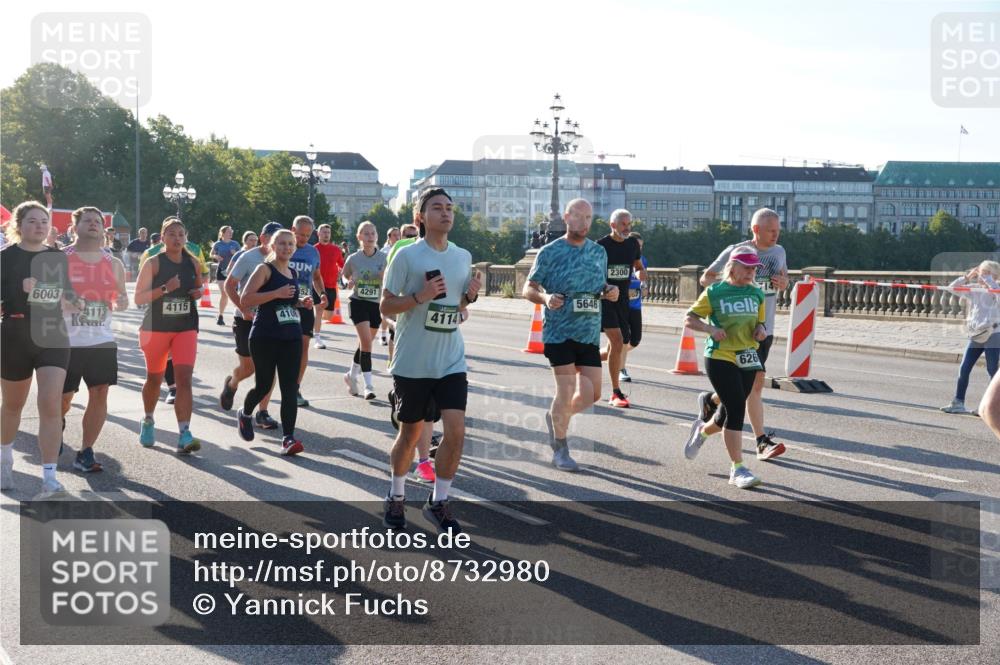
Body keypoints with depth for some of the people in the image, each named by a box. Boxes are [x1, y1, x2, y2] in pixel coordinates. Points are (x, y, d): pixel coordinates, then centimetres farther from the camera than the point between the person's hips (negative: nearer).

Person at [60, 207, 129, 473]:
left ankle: (85, 453, 5)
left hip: (102, 341, 3)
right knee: (63, 396, 5)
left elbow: (122, 296, 15)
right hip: (67, 341, -3)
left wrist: (121, 303, -7)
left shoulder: (113, 264, 7)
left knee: (99, 394, -4)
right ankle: (58, 423, 40)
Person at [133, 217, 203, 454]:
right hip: (156, 327, -1)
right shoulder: (153, 263, -7)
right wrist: (165, 289, -24)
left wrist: (198, 293, -2)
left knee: (184, 378, -14)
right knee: (154, 378, 14)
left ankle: (184, 434, -19)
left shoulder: (193, 263, 4)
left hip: (186, 328, 2)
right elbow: (138, 298, -11)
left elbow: (199, 286, 22)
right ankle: (148, 421, 40)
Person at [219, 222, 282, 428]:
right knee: (248, 367, 4)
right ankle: (231, 384, 39)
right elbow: (229, 285, -10)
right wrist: (244, 309, -20)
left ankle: (262, 413, 5)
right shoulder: (248, 258, -11)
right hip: (247, 319, -4)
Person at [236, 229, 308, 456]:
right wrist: (276, 293, -22)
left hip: (292, 337, 5)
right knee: (263, 385, 4)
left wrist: (302, 302, 10)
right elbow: (244, 299, -15)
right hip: (265, 337, -5)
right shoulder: (265, 269, -6)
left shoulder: (293, 273, 15)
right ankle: (244, 415, 36)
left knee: (290, 388, -4)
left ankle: (288, 438, -6)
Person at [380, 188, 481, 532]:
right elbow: (385, 306, -6)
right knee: (410, 433, 9)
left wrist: (470, 296, -3)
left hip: (451, 361, 4)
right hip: (412, 361, -3)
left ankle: (438, 501, 10)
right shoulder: (407, 256, -8)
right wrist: (420, 297, -21)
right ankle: (396, 497, 33)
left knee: (456, 430, -8)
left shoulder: (464, 257, 7)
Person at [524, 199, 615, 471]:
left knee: (591, 394, 3)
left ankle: (555, 417, 33)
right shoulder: (550, 252, -4)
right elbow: (528, 288, 0)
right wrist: (545, 298, -21)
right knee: (566, 391, -8)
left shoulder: (599, 252, 11)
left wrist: (610, 291, -1)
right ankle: (560, 450, 11)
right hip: (559, 332, -5)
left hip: (589, 333, 5)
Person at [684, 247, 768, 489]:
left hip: (747, 360, 5)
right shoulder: (714, 292, -3)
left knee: (730, 410, 12)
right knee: (736, 408, -14)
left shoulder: (757, 294, 10)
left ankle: (702, 430, 46)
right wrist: (710, 328, -18)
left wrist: (761, 330, -2)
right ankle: (738, 469, -7)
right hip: (720, 358, -5)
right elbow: (689, 320, -1)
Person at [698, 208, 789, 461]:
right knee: (756, 381, -12)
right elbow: (705, 278, -3)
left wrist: (784, 283, -1)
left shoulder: (779, 251, 9)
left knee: (749, 383, 12)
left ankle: (710, 400, 32)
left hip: (766, 328, 7)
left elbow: (784, 277, 24)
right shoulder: (735, 252, -8)